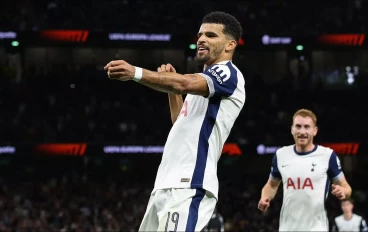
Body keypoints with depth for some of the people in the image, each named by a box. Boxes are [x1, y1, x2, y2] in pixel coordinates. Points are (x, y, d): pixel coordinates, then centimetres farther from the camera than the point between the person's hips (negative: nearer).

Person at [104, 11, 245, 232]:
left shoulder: (228, 74, -6)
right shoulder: (205, 78, 26)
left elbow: (185, 83, -26)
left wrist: (136, 73, -40)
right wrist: (171, 84, 21)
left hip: (189, 187, -10)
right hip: (166, 185, 10)